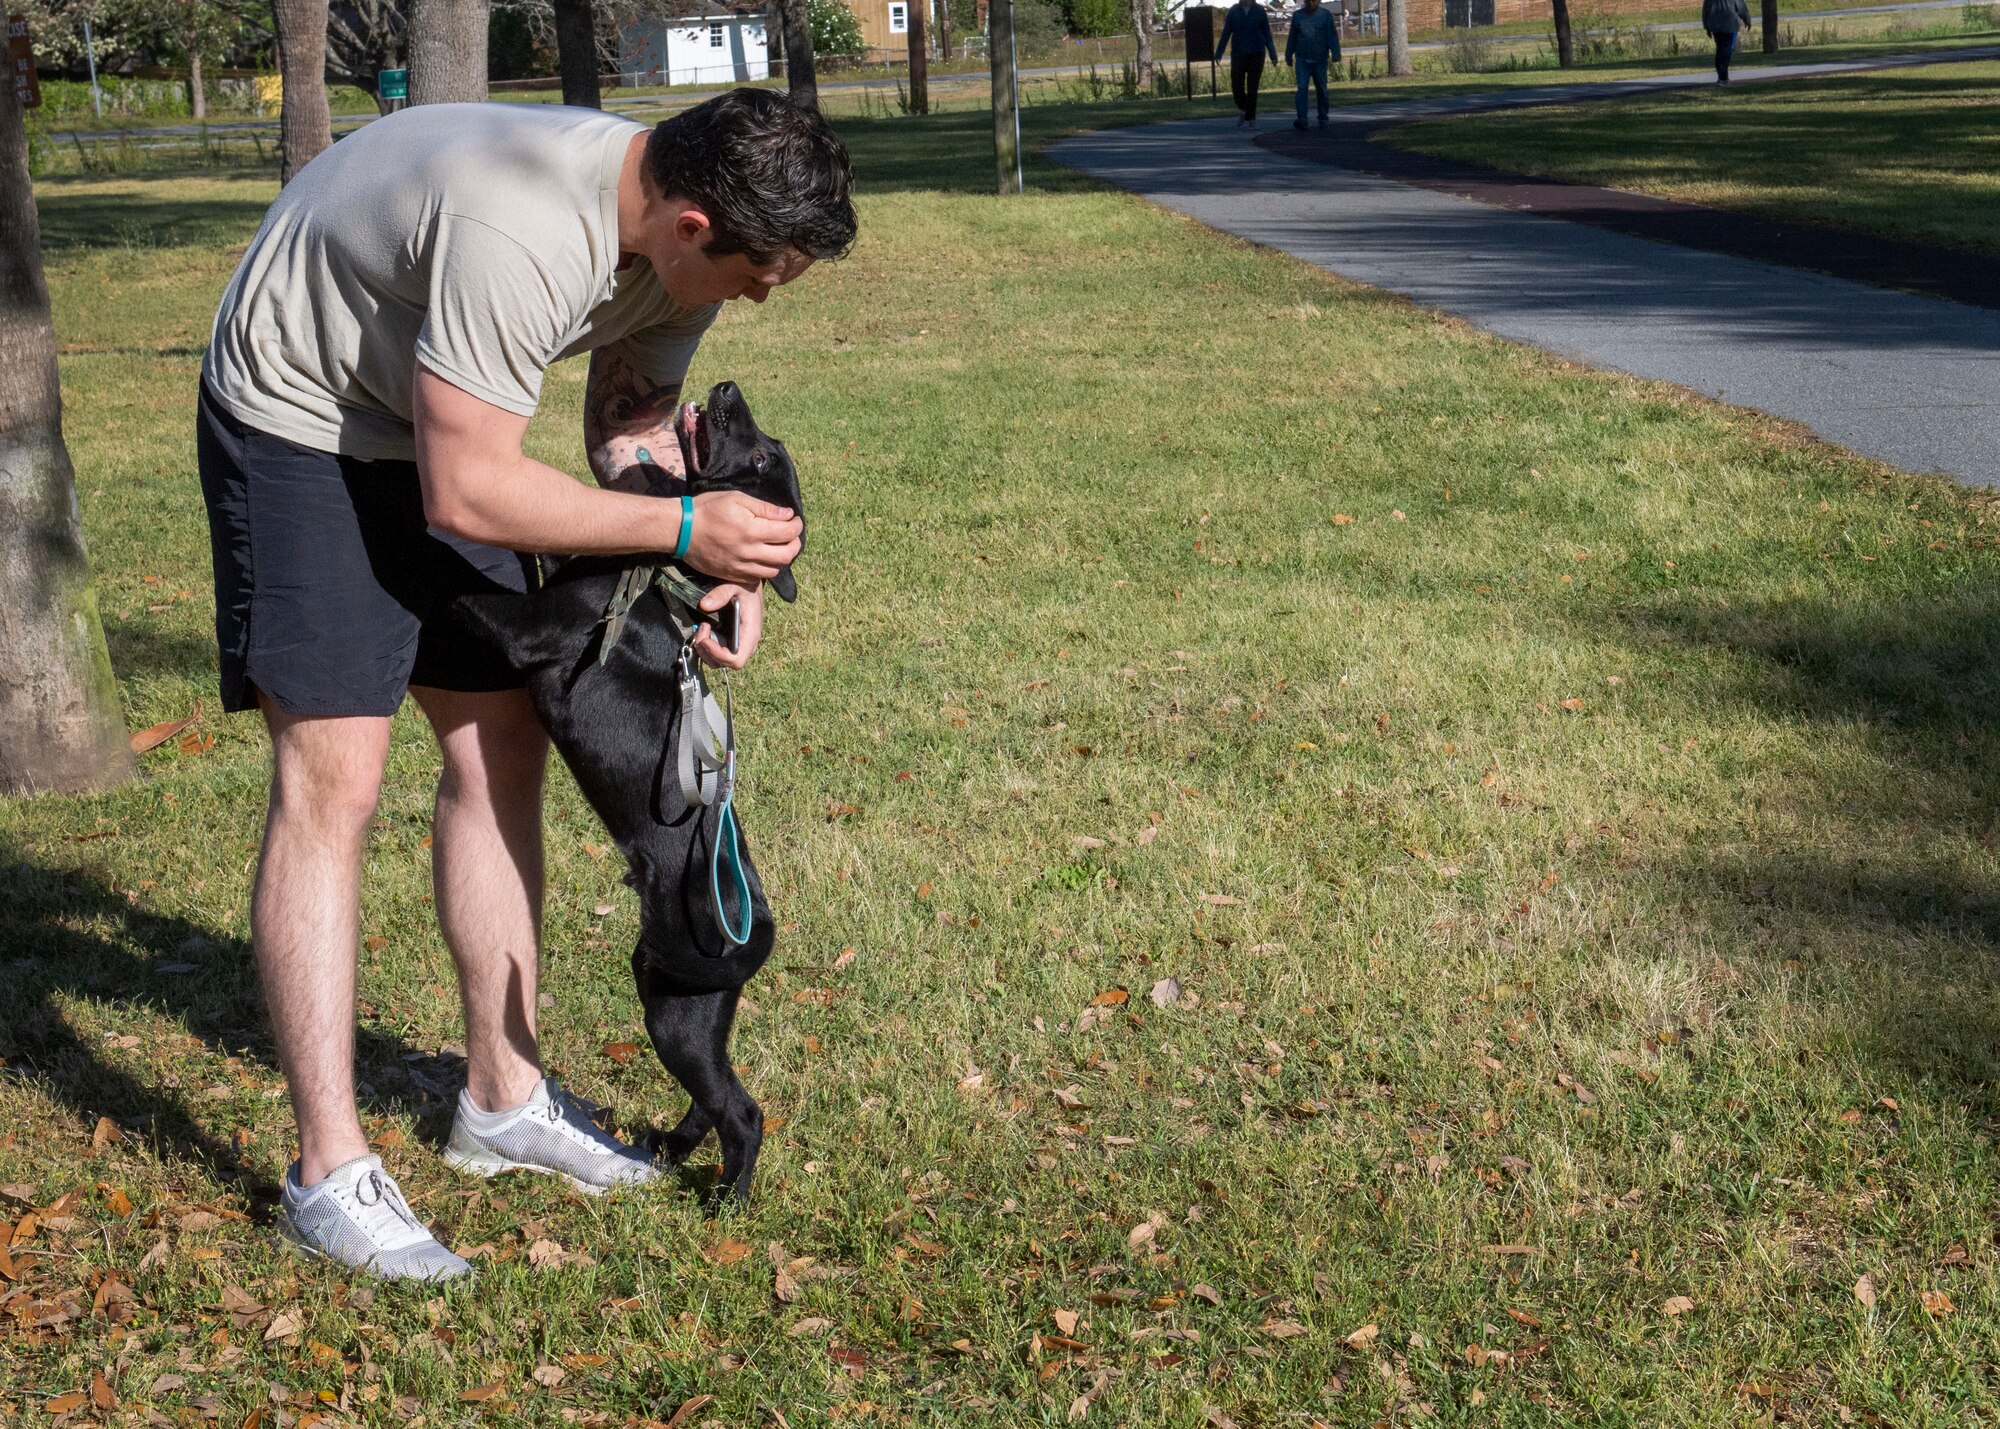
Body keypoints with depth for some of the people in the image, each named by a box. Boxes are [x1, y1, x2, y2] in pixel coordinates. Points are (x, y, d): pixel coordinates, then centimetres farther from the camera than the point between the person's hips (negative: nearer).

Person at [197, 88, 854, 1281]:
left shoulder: (680, 233, -10)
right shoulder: (522, 234, -38)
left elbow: (634, 426, 2)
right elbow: (467, 494, -34)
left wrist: (720, 572, -15)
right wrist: (686, 529, -28)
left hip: (431, 420, 9)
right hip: (299, 416, -8)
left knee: (505, 743, 6)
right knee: (333, 778, -13)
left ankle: (505, 1097, 19)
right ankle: (331, 1173, -8)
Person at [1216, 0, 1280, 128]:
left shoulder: (1260, 11, -1)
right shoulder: (1233, 11, -1)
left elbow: (1267, 35, 2)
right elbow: (1225, 34, 3)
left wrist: (1273, 55, -4)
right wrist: (1218, 54, -1)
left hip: (1256, 55, -1)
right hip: (1238, 55, 1)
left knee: (1252, 88, 0)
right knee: (1237, 87, -3)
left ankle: (1251, 118, 9)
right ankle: (1243, 109, 24)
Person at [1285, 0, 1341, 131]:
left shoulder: (1326, 15, 0)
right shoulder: (1297, 16, 7)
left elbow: (1332, 37, -7)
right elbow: (1292, 38, 14)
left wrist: (1335, 56, -17)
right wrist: (1289, 58, 16)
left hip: (1320, 61, -1)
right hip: (1302, 61, 1)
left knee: (1322, 90, 7)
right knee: (1302, 89, -13)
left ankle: (1323, 119, 21)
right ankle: (1302, 120, -21)